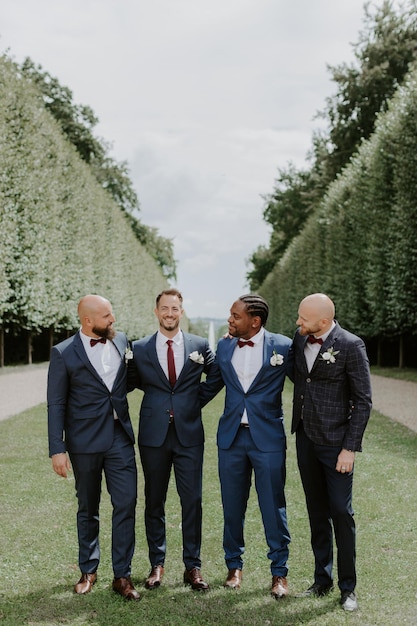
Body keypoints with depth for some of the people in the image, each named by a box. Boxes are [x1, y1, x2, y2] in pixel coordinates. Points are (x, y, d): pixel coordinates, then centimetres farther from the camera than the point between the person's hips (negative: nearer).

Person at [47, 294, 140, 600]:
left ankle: (122, 575, 8)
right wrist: (57, 449, -9)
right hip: (85, 442, -2)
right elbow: (56, 405, -5)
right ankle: (88, 570, 29)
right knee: (88, 509, 12)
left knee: (126, 504, -3)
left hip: (120, 438, 2)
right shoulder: (64, 353, -7)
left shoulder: (121, 341, 4)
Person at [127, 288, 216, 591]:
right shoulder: (139, 348, 3)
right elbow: (131, 383, 9)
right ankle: (157, 564, 22)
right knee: (154, 501, 9)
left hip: (189, 433, 0)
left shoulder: (200, 346, 3)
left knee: (192, 501, 2)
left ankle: (193, 566, 13)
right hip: (153, 435, 1)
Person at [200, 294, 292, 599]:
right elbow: (211, 385, 17)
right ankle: (234, 565, 29)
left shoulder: (283, 346, -7)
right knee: (233, 506, 12)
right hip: (231, 436, 4)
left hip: (268, 438, -3)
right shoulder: (224, 346, 5)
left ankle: (280, 572, 17)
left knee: (274, 508, 3)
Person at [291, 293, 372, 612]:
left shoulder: (351, 346, -15)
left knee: (341, 512, 0)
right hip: (305, 438, 6)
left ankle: (348, 587, 14)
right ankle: (322, 581, 25)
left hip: (335, 442, -6)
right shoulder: (300, 338, 3)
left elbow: (363, 401, -12)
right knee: (317, 511, 13)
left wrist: (350, 448, -14)